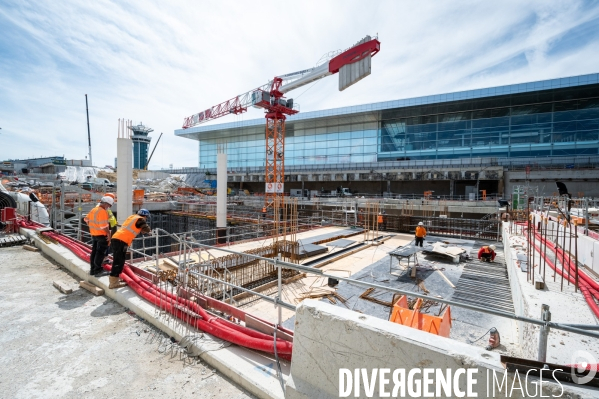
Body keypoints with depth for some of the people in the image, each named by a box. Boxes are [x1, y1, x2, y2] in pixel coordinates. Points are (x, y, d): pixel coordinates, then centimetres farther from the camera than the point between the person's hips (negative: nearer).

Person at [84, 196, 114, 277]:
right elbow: (104, 225, -25)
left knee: (94, 252, 16)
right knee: (100, 253, -3)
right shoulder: (102, 212, -20)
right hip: (102, 235, -9)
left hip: (94, 234, 9)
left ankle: (92, 269, 25)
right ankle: (98, 271, 1)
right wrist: (108, 233, -16)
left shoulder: (93, 210, 10)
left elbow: (86, 219, 20)